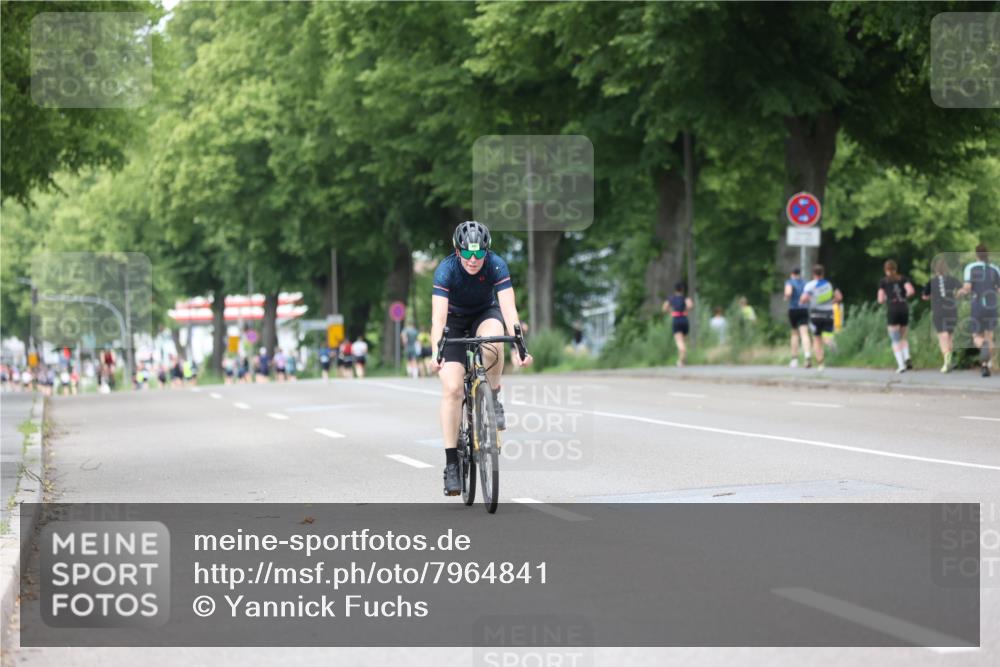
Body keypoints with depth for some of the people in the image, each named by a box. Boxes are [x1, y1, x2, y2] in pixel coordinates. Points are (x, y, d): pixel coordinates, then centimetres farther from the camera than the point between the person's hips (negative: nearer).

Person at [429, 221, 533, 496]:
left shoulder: (496, 266, -26)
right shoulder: (446, 270, -28)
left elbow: (508, 308, -35)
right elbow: (438, 315, -37)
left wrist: (517, 347, -49)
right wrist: (436, 354, -52)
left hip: (486, 314, 0)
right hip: (454, 321, 0)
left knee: (492, 343, -37)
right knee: (452, 388, -16)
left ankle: (493, 399, -9)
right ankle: (451, 463, -12)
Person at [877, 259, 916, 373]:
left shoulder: (883, 282, 6)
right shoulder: (903, 279, 11)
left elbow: (880, 300, 4)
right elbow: (911, 291, -5)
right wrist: (904, 296, 15)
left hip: (892, 310, -3)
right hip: (904, 309, 3)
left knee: (896, 340, -1)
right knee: (903, 337, 19)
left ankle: (901, 365, -15)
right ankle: (907, 358, -5)